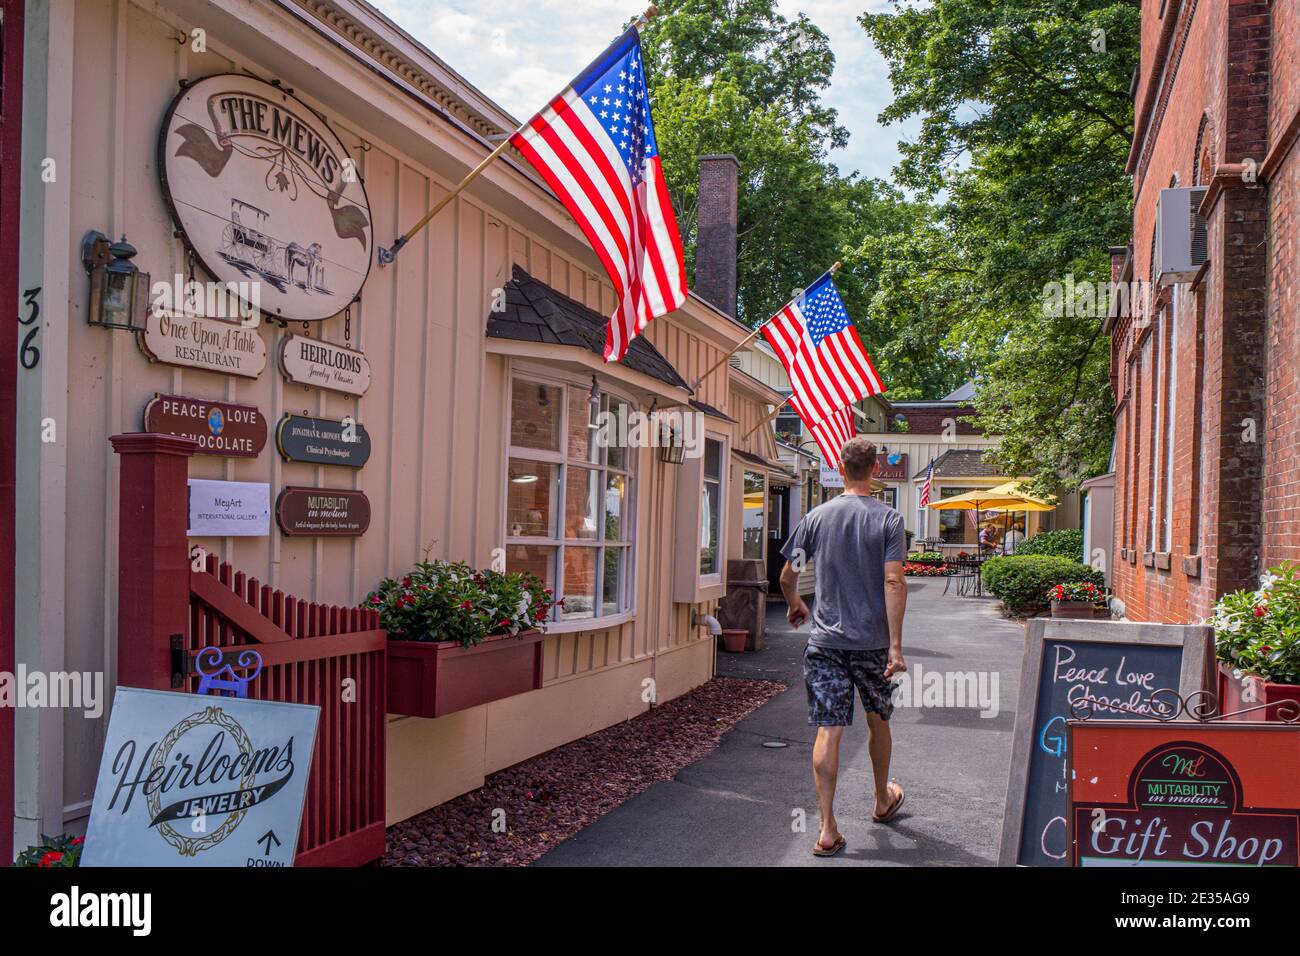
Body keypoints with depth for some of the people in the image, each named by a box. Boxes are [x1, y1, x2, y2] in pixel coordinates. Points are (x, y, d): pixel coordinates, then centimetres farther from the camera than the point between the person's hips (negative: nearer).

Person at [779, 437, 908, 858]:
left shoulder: (817, 517, 1)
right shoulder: (889, 519, -5)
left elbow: (787, 576, 5)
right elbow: (894, 582, -14)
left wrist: (794, 605, 26)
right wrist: (896, 646, -13)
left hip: (825, 640, 0)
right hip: (872, 641, 0)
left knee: (828, 731, -1)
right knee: (878, 721, 20)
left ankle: (827, 830, -1)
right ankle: (883, 801, 41)